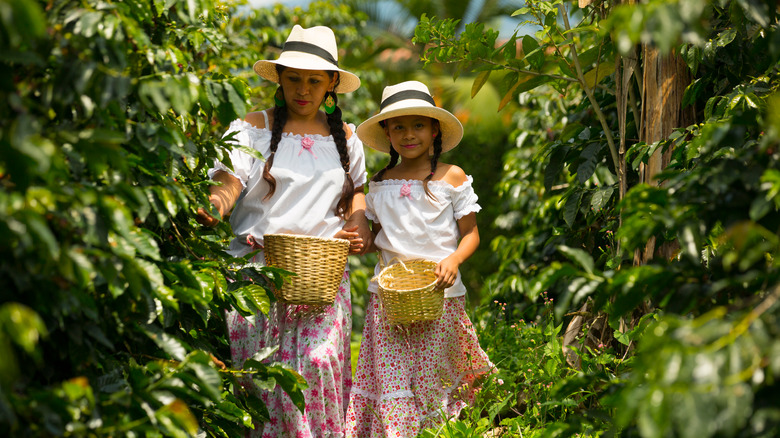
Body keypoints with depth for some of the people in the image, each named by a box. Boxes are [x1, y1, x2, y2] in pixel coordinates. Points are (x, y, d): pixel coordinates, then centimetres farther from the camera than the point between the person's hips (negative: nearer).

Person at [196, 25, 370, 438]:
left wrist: (360, 223, 6)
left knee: (319, 360, -14)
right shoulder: (251, 129, 5)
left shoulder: (344, 137, 15)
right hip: (257, 271, -1)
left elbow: (356, 188, 27)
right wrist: (213, 204, -32)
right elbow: (229, 180, -9)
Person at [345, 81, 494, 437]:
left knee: (431, 377, 1)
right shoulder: (380, 184, 10)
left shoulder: (452, 178, 1)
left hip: (441, 293, -2)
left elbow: (470, 233, 2)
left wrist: (454, 260, -16)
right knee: (390, 381, -5)